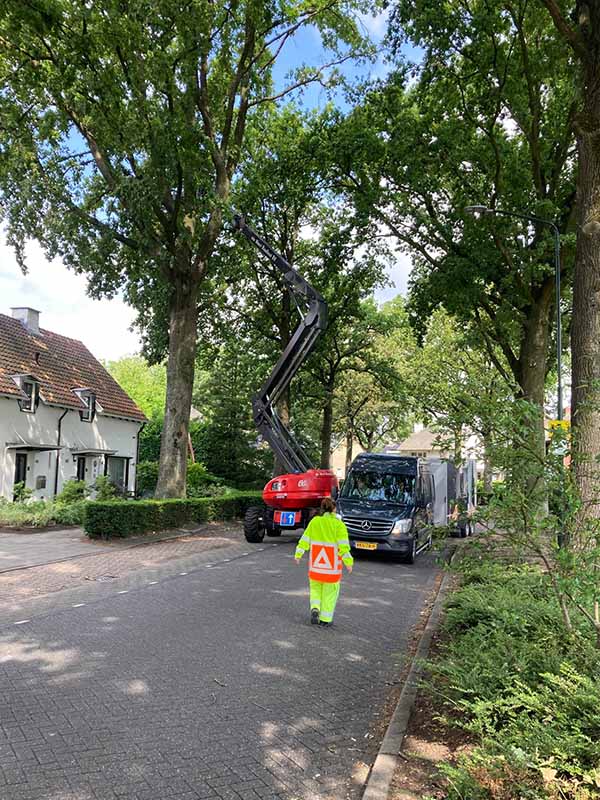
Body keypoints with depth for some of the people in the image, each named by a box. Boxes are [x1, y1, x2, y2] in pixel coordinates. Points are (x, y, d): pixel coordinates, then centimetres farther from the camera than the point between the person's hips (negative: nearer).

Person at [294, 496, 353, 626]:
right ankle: (325, 619, 16)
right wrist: (348, 562, -12)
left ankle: (315, 609, -1)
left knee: (316, 588, 20)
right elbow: (343, 546, -16)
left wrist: (298, 554, 6)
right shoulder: (339, 525, -11)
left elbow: (305, 540, -1)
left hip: (316, 563, 2)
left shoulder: (314, 521, -3)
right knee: (330, 592, 12)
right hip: (332, 565, -2)